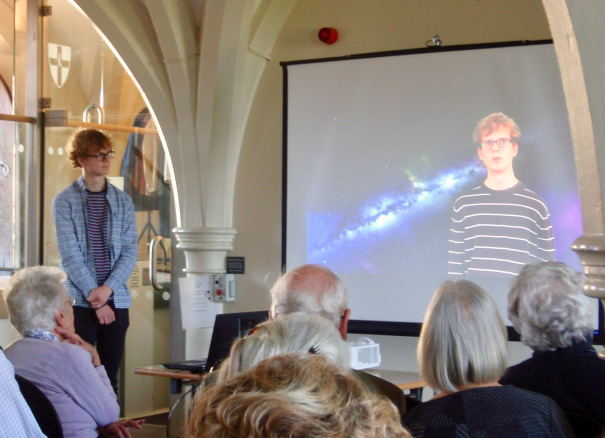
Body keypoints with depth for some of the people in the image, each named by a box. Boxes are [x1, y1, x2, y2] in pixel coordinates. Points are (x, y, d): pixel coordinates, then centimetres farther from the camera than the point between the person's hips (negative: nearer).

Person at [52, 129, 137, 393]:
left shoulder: (123, 202, 9)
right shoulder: (65, 201, 0)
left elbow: (130, 252, 3)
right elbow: (70, 256, -7)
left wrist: (108, 288, -11)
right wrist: (95, 298, -12)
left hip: (116, 301, 3)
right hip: (80, 302, -3)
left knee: (110, 377, 6)